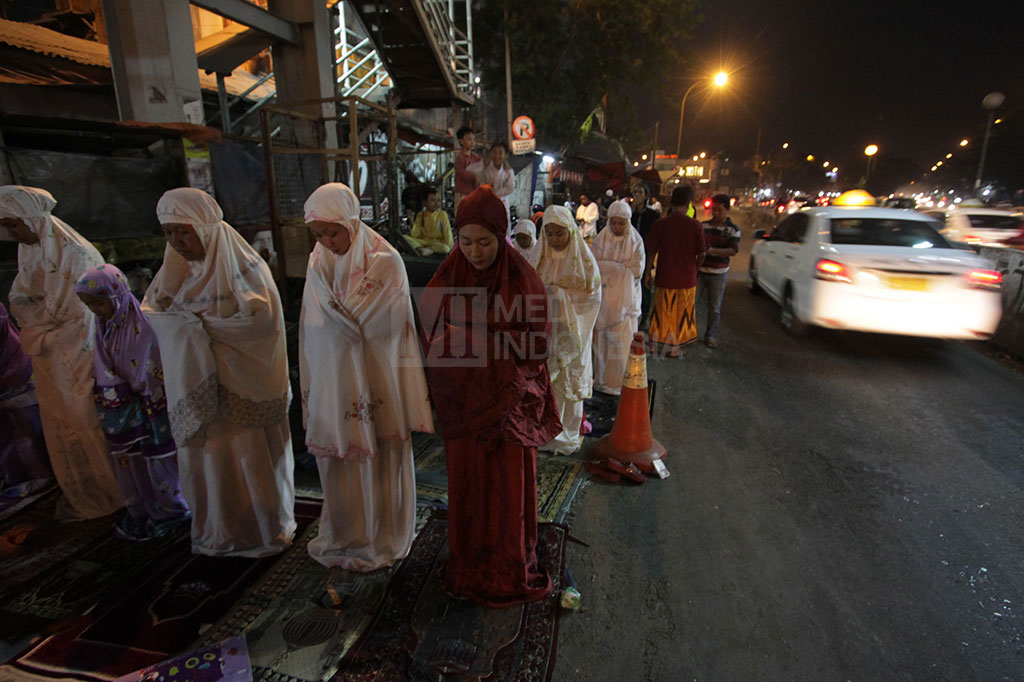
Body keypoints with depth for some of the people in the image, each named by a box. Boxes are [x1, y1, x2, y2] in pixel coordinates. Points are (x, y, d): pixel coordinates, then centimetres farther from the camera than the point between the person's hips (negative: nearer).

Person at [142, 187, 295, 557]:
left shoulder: (242, 266, -11)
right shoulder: (177, 267, 6)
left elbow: (262, 319, -20)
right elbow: (150, 310, 7)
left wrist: (199, 321, -18)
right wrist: (185, 321, -15)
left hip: (241, 384, -5)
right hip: (195, 383, 5)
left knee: (250, 458, 6)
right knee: (204, 455, 12)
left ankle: (265, 528, 27)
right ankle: (217, 533, 33)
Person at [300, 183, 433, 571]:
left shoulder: (385, 262, -11)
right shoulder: (318, 264, 3)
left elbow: (388, 325, -14)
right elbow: (314, 329, 6)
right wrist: (311, 387, 6)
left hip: (375, 381, -4)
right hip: (334, 382, 4)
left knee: (379, 459, 9)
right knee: (338, 460, 14)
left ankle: (381, 539, 32)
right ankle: (343, 535, 38)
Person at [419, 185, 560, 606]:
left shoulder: (523, 280, -10)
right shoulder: (446, 281, -4)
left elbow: (537, 344, -11)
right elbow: (432, 341, -3)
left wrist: (475, 338, -21)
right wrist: (498, 340, -20)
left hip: (509, 402, -1)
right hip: (463, 401, 2)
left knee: (510, 484, 10)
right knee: (467, 481, 15)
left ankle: (512, 567, 35)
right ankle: (470, 565, 38)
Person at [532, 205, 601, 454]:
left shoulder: (583, 259, -8)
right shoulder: (540, 258, 3)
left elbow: (592, 295, -9)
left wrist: (558, 294, -18)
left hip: (571, 332, -3)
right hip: (545, 330, 3)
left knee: (569, 381, 6)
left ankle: (568, 434, 24)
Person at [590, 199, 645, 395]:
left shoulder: (636, 241, -2)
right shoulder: (601, 239, 0)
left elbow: (637, 270, -10)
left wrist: (608, 265, -11)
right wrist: (622, 267, -14)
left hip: (625, 298, -1)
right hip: (604, 296, 1)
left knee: (622, 340, -1)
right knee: (602, 337, 5)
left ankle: (620, 381, 10)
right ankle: (601, 377, 18)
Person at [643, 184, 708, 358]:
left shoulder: (660, 224, -10)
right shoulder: (696, 226, -9)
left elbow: (651, 252, -5)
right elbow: (701, 254, -3)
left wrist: (647, 273, 7)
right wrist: (694, 270, 15)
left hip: (665, 277, 0)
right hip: (687, 278, 0)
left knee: (662, 311, 14)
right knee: (681, 312, 14)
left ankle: (654, 344, 23)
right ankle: (674, 348, 21)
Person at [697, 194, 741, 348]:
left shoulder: (733, 230, -4)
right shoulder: (703, 225, 3)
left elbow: (734, 250, -15)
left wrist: (711, 250, -26)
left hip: (718, 274, -1)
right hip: (700, 271, 1)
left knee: (715, 307, 8)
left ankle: (710, 335, 22)